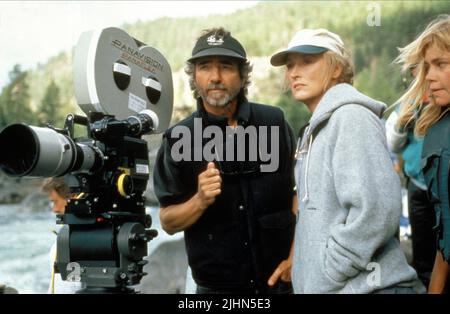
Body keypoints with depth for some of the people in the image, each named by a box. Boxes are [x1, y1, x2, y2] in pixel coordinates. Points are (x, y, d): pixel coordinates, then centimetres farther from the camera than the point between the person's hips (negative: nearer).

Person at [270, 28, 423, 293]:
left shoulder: (351, 117, -13)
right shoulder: (319, 127, 15)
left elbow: (377, 210, -24)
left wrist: (329, 274, -17)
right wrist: (300, 264, 13)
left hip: (363, 285, -9)